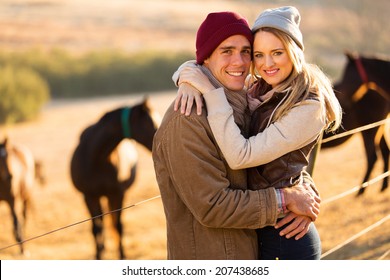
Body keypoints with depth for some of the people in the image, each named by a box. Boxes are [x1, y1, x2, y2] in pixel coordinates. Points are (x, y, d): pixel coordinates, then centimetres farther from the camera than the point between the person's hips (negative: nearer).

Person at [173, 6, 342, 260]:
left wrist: (210, 90, -24)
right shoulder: (257, 91, 2)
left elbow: (240, 156, -26)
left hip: (285, 236, -7)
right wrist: (188, 83, -15)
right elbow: (195, 67, 9)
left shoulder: (308, 108, -19)